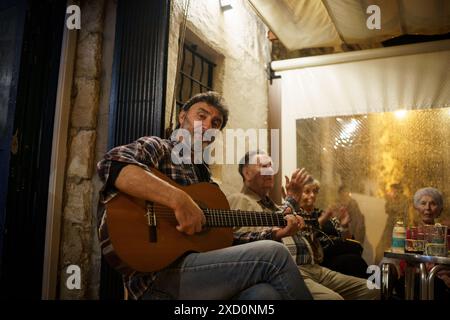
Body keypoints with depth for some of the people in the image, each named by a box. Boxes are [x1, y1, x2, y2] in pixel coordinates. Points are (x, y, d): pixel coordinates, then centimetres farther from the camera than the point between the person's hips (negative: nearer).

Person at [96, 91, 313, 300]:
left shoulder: (205, 178, 22)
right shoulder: (157, 147, 2)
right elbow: (112, 165, -21)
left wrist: (274, 234, 12)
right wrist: (180, 199, -28)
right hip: (157, 277, -6)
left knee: (266, 292, -27)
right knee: (274, 255, -17)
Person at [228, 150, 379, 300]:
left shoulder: (271, 204, 27)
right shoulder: (240, 200, -1)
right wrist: (292, 199, -11)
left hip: (313, 267, 9)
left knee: (372, 290, 4)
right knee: (333, 298, -33)